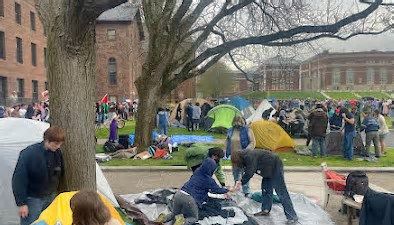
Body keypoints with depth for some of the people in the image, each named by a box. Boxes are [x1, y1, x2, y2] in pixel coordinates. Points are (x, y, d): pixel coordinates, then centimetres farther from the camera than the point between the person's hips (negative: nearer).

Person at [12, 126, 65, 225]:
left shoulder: (57, 152, -3)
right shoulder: (29, 154, -19)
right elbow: (19, 180, -15)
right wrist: (21, 203, -14)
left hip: (51, 197, 5)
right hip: (33, 198, -5)